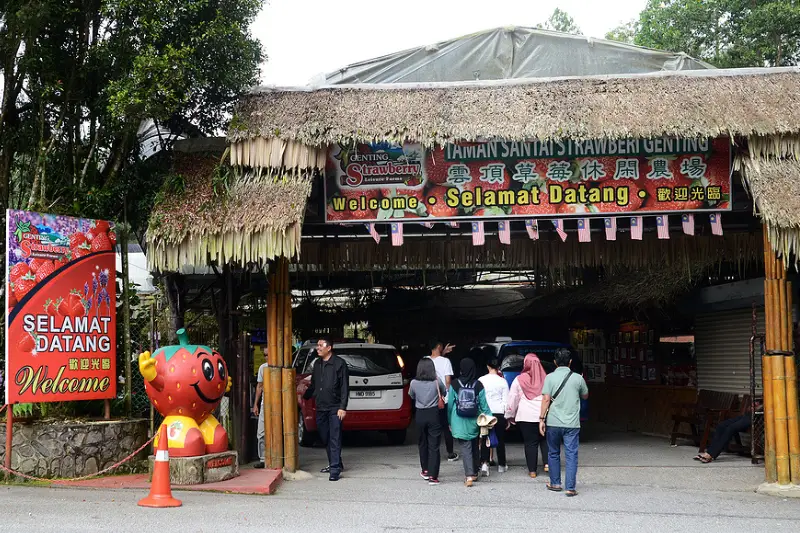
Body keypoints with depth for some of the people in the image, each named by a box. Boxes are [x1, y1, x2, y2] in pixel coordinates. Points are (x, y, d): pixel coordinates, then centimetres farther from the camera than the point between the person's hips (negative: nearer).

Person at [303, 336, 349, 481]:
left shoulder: (339, 363, -6)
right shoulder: (317, 364, 13)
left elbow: (344, 388, -9)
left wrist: (342, 407, -15)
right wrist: (304, 396, 22)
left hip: (335, 408, -7)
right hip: (320, 408, 7)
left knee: (335, 439, -8)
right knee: (325, 438, 11)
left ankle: (335, 469, -9)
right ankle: (334, 464, 24)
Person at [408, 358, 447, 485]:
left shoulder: (414, 383, -8)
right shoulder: (437, 382, -11)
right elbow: (444, 393, 8)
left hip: (420, 415, 2)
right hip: (434, 415, -2)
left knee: (423, 443, 20)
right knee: (434, 446, 0)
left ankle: (425, 471, 30)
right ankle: (433, 476, -4)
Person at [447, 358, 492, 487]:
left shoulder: (454, 385, -5)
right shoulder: (479, 385, -4)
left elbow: (450, 405, 1)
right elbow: (484, 405, -3)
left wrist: (450, 422, 10)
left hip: (459, 423, -2)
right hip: (474, 423, 2)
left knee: (465, 448, -5)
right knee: (474, 447, 18)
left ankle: (469, 475, -18)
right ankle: (474, 473, 29)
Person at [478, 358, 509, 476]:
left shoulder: (481, 380, -3)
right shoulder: (502, 381, -4)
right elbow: (505, 400, -2)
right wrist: (507, 416, 5)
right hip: (499, 413, 0)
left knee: (484, 439, 4)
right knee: (500, 439, 13)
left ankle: (484, 463, -14)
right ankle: (501, 465, 22)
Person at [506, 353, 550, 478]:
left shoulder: (519, 380, -3)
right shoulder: (545, 379, 0)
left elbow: (513, 399, 2)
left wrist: (509, 416, 12)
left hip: (526, 416, -1)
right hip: (544, 415, 1)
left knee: (530, 443, 5)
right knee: (545, 440, 16)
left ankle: (532, 470, 7)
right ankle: (547, 463, 1)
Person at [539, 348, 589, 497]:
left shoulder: (550, 377, -3)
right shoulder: (578, 378, 0)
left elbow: (546, 399, -8)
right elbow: (585, 396, 16)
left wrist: (541, 419, -4)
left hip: (553, 423, 0)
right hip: (572, 423, 0)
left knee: (553, 454, 15)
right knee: (571, 455, 1)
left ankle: (555, 483, 23)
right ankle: (570, 488, -3)